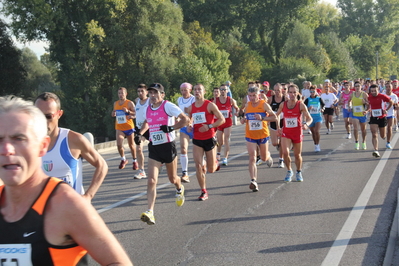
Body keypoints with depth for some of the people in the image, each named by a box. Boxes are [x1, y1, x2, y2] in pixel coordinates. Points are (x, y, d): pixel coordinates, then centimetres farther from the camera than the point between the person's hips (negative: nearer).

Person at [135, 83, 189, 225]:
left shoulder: (168, 106, -10)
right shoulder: (148, 109, 7)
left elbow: (185, 119, -12)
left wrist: (172, 127, -23)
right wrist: (140, 134, 12)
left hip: (168, 146, -3)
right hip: (154, 148, 3)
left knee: (172, 179, 15)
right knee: (151, 180, -12)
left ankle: (180, 189, 52)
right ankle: (150, 213, -18)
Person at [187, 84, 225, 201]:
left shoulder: (210, 105, -7)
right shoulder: (191, 107, 6)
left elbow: (222, 119, -7)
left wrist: (209, 126, -19)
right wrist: (189, 126, -1)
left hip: (209, 139, -3)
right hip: (197, 140, 3)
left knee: (211, 170, 4)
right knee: (198, 166, -9)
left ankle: (215, 163, 42)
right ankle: (204, 192, 3)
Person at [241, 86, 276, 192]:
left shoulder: (264, 105, -9)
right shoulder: (247, 106, 2)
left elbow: (274, 117, -10)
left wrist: (262, 118, -24)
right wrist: (244, 119, -6)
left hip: (263, 135, -1)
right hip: (250, 136, 1)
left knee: (264, 158, 15)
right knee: (252, 158, -13)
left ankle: (268, 156, 53)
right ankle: (253, 181, -17)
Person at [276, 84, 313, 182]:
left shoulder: (301, 105, -10)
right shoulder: (283, 104, -2)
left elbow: (309, 118, -13)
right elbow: (277, 115, 16)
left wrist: (306, 124, -34)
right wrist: (278, 127, 11)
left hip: (297, 132, -1)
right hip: (286, 132, 1)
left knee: (297, 155, 10)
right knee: (285, 152, -17)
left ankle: (299, 172, 34)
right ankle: (289, 171, 7)